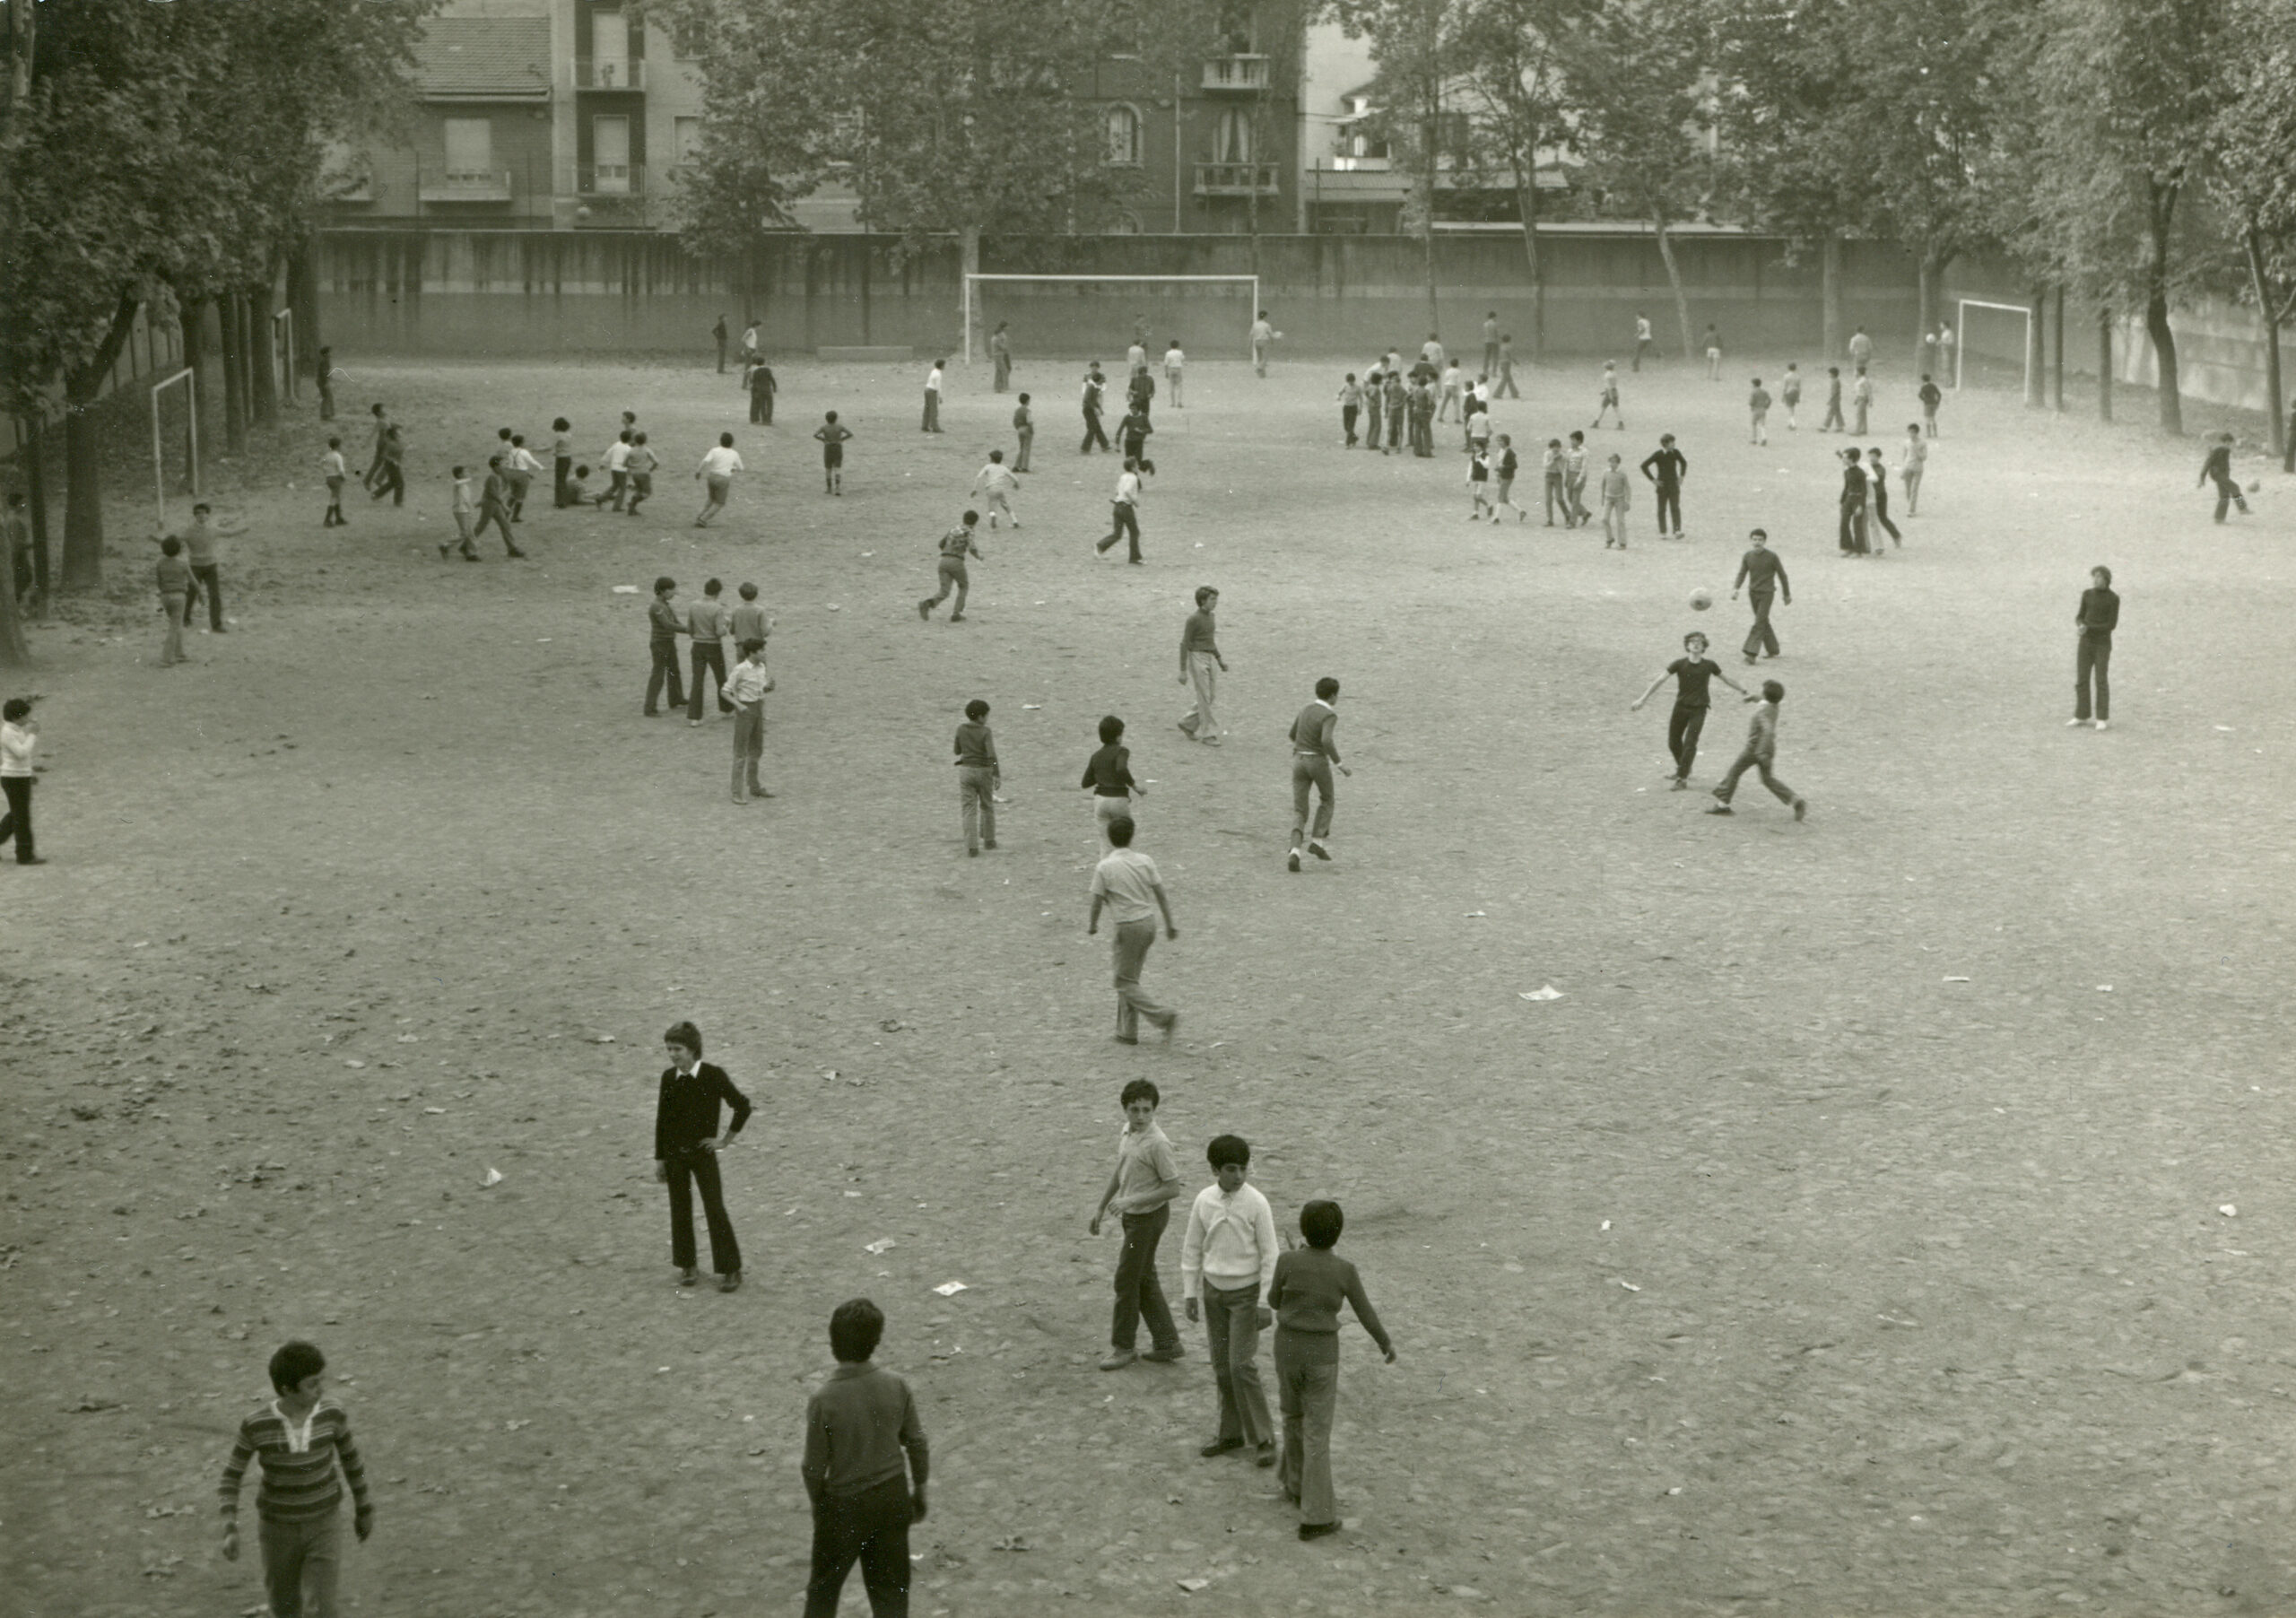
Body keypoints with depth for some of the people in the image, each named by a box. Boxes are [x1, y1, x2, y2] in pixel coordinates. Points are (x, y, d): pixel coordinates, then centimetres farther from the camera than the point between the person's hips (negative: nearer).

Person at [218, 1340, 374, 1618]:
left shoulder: (331, 1412, -16)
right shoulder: (256, 1423, -20)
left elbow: (350, 1457, 1)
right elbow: (232, 1475, -7)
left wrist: (364, 1510, 11)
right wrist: (230, 1530, -17)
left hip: (324, 1525, 0)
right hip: (278, 1527, 0)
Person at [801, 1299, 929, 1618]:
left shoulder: (824, 1399, -22)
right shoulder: (896, 1387, -12)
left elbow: (815, 1466, -14)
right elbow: (916, 1443, -1)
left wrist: (818, 1505, 5)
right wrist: (919, 1490, 14)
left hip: (844, 1503, -3)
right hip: (893, 1497, 3)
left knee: (823, 1588, 17)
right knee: (891, 1586, 16)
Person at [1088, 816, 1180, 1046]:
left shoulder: (1104, 867, -12)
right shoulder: (1145, 861, 0)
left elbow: (1097, 901, -6)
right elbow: (1161, 894, 2)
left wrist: (1092, 925, 13)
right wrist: (1169, 924, 11)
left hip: (1128, 927, -6)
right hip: (1149, 922, 6)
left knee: (1125, 981, 5)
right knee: (1130, 978, 17)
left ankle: (1163, 1016, -10)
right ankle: (1127, 1032, 19)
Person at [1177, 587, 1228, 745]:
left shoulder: (1211, 617, 11)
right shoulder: (1194, 619, -14)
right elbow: (1185, 644, -13)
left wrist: (1220, 659, 19)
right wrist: (1183, 670, -15)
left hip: (1210, 659, 8)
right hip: (1197, 657, -8)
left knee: (1209, 697, 11)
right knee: (1204, 697, -5)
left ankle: (1187, 725, 25)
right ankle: (1208, 734, 1)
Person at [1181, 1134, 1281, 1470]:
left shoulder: (1256, 1203, -14)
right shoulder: (1204, 1201, -2)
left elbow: (1270, 1254, -10)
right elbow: (1192, 1248, 8)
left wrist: (1264, 1301, -12)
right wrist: (1189, 1292, 7)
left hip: (1245, 1291, -4)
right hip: (1214, 1290, 4)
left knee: (1242, 1366, -10)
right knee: (1221, 1365, 9)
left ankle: (1262, 1439, -2)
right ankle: (1231, 1433, 20)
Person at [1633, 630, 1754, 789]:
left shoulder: (1709, 665, -5)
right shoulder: (1679, 664, -8)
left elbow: (1727, 679, 10)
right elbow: (1660, 680, -11)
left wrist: (1745, 692, 14)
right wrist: (1643, 699, -15)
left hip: (1698, 710, -1)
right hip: (1681, 707, 1)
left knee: (1690, 744, -9)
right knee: (1673, 742, 9)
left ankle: (1682, 778, 0)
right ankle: (1682, 769, 36)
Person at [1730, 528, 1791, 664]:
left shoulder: (1772, 557, -9)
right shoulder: (1747, 556, 2)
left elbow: (1782, 575, 0)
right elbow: (1742, 574, 2)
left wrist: (1787, 594, 6)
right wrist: (1735, 589, -17)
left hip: (1767, 593, -5)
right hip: (1753, 592, 5)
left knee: (1759, 623, -13)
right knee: (1764, 623, 14)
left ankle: (1751, 653, -19)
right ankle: (1772, 650, 27)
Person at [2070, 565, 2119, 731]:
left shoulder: (2114, 599, -10)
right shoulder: (2087, 594, 5)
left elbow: (2112, 625, -13)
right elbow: (2080, 616, 9)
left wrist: (2088, 629, -20)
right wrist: (2078, 626, -15)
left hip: (2102, 644, -5)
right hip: (2085, 642, 5)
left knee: (2101, 681, -4)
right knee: (2081, 679, 5)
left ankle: (2103, 719, 2)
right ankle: (2081, 716, 14)